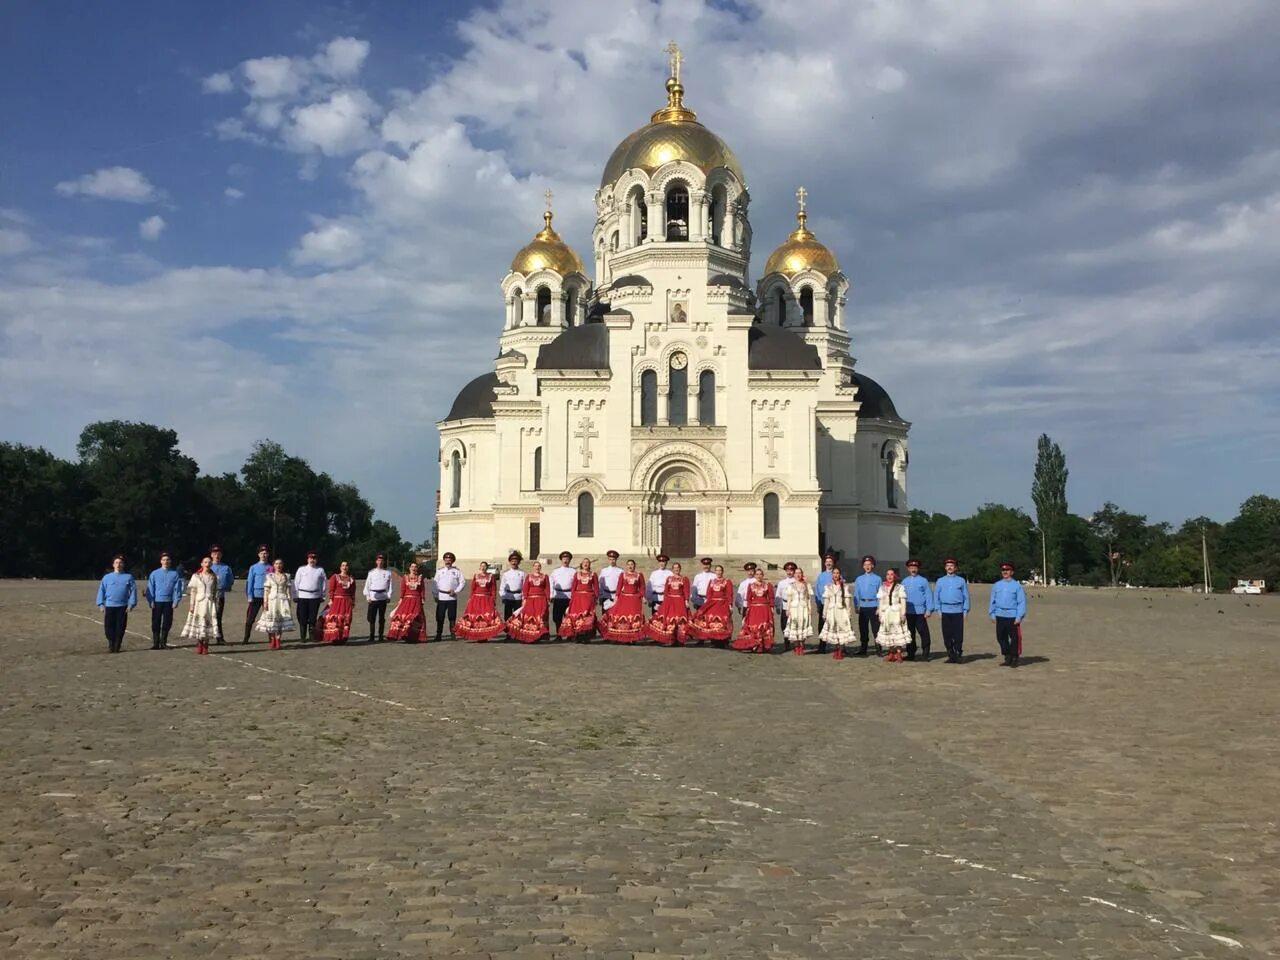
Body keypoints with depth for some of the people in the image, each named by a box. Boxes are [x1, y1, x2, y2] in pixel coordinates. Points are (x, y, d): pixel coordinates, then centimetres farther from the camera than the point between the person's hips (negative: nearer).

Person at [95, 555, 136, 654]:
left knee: (120, 627, 1)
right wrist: (101, 604, -1)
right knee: (108, 627, -2)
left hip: (122, 607, -1)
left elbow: (133, 591, 3)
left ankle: (117, 646, 12)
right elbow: (101, 591, 7)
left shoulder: (128, 577, 6)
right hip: (109, 606, 1)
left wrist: (131, 604, -5)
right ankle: (111, 646, 13)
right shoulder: (107, 577, 8)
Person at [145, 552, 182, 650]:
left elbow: (177, 588, 2)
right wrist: (150, 601, -3)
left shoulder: (174, 574, 1)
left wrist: (176, 600, -4)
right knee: (156, 623, 2)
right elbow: (150, 588, 3)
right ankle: (156, 643, 8)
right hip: (157, 602, 0)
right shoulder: (154, 573, 2)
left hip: (169, 602, 0)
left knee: (167, 623, 5)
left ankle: (163, 643, 16)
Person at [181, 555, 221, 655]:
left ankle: (205, 647, 5)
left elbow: (215, 592, 10)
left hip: (210, 602, 1)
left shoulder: (213, 577, 8)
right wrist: (192, 605, -4)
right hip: (199, 602, -1)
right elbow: (192, 591, 2)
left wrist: (216, 605, 7)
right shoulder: (196, 576, 3)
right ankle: (199, 646, 6)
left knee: (209, 623, -2)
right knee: (198, 624, -4)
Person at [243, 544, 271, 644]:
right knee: (250, 618, -1)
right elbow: (249, 582, 2)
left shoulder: (271, 568, 5)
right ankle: (246, 638, 4)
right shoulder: (253, 568, 4)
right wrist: (249, 596, -5)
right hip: (256, 595, -1)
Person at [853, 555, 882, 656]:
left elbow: (880, 594, -1)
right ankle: (863, 649, 15)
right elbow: (856, 594, 11)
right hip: (863, 607, 3)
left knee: (875, 628, -3)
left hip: (873, 606, -3)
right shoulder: (859, 579, 11)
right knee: (863, 629, 8)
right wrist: (856, 606, 1)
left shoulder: (877, 578, 1)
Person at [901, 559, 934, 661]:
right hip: (908, 612, 4)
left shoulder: (923, 581, 1)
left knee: (924, 633, -5)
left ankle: (925, 655, 0)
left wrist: (929, 609, -7)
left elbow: (928, 595, -1)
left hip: (920, 612, -4)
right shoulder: (904, 581, 12)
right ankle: (910, 654, 16)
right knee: (909, 633, 8)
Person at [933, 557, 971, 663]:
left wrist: (965, 611, -1)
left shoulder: (961, 581, 6)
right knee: (947, 634, 2)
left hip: (958, 611, -2)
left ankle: (958, 653, 4)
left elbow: (966, 596, 6)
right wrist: (938, 610, 2)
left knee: (958, 634, -5)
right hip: (945, 611, 2)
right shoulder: (940, 581, 10)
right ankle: (951, 655, 10)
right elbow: (936, 596, 9)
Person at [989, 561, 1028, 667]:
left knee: (1014, 638, -1)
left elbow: (1021, 602, -3)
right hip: (1000, 616, 4)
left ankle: (1014, 658, 10)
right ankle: (1007, 657, 19)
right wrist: (992, 614, 6)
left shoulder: (1017, 586, 0)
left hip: (1013, 617, -4)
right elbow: (992, 601, 13)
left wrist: (1019, 617, -10)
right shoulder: (996, 585, 10)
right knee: (1001, 638, 6)